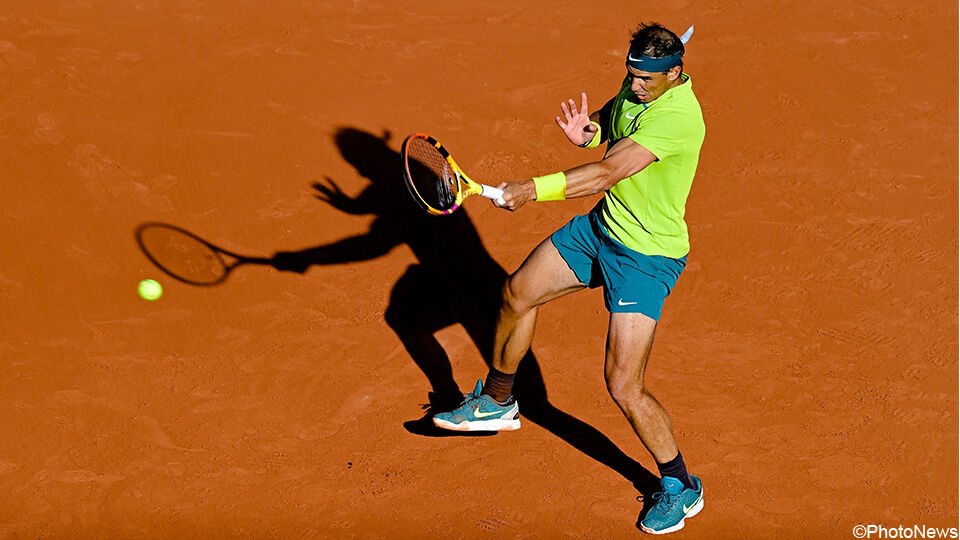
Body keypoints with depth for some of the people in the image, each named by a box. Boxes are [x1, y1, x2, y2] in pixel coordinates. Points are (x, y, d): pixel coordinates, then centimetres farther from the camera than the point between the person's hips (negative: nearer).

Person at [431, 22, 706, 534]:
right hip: (601, 225, 9)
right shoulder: (637, 86, -4)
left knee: (623, 386, -12)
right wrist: (588, 129, -9)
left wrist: (534, 188, -38)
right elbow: (610, 117, 15)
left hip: (646, 257, -9)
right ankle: (496, 401, 42)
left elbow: (608, 171, -36)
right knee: (518, 293, 17)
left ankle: (680, 487, 13)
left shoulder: (677, 115, -30)